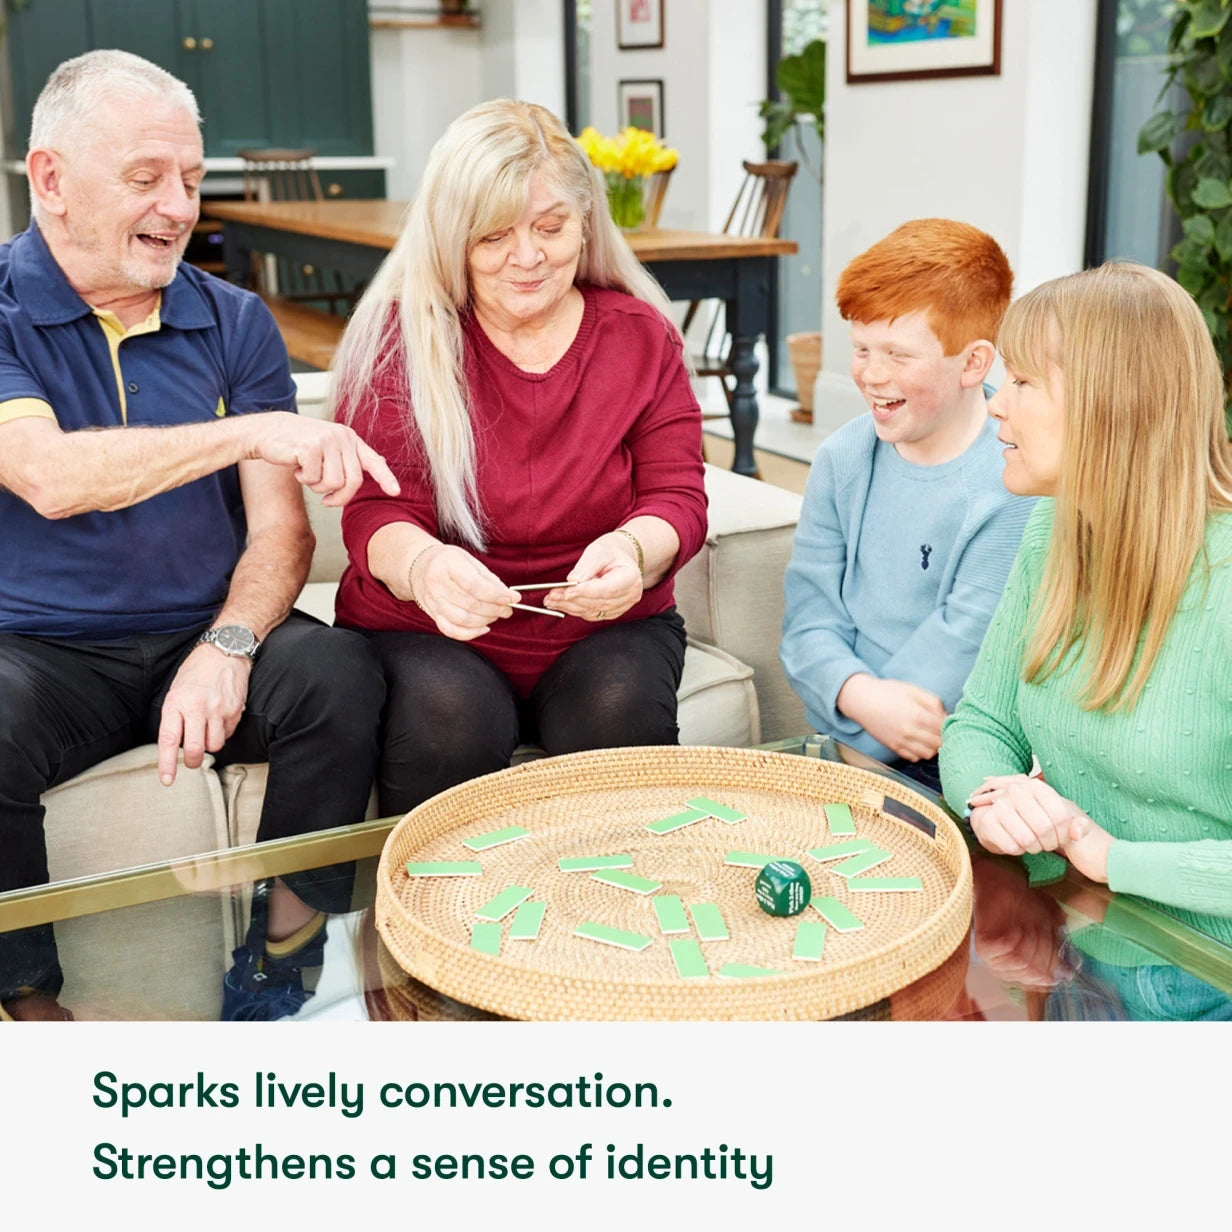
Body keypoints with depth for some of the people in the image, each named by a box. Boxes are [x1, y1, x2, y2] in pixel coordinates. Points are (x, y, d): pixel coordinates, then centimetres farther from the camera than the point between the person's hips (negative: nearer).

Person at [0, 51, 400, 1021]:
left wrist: (228, 646, -19)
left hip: (206, 634, 2)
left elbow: (281, 529, 0)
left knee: (341, 677, -26)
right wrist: (253, 432, -30)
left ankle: (286, 946, -7)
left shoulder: (234, 323, 7)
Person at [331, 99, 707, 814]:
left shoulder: (641, 334, 4)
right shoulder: (400, 338, -2)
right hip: (425, 630, -1)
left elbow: (678, 497, -2)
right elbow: (376, 511, -9)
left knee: (618, 712, -29)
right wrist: (421, 565, -34)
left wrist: (632, 551, -28)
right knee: (449, 719, -31)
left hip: (604, 626, 2)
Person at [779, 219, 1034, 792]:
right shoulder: (842, 458, 6)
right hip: (840, 749, 6)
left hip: (952, 780, -5)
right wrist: (862, 697, -18)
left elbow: (960, 653, -15)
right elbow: (809, 620, 3)